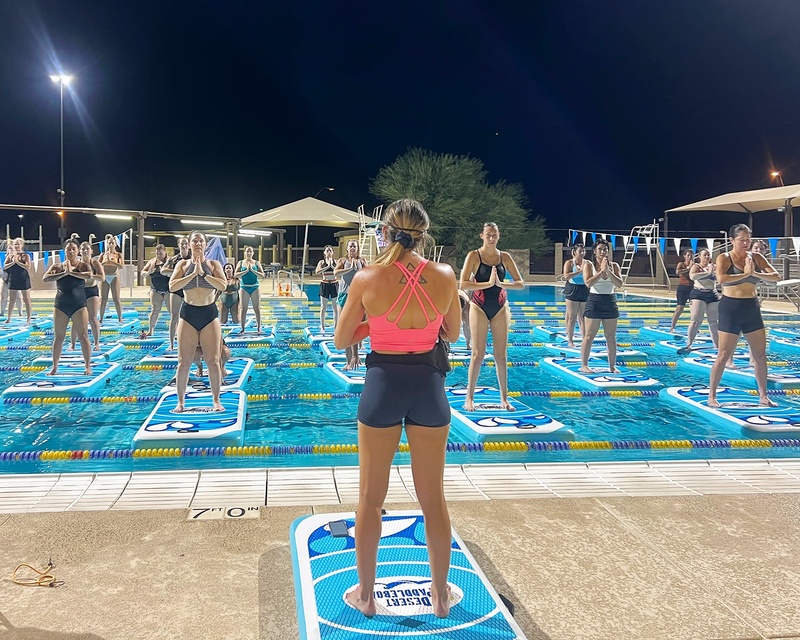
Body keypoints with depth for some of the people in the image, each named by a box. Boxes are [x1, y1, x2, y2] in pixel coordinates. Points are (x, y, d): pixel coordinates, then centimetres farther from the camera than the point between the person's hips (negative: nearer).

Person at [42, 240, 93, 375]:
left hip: (79, 306, -2)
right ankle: (54, 367, 13)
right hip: (60, 306, 2)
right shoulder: (57, 266, 4)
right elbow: (45, 278, -10)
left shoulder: (82, 266, -2)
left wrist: (71, 272, -20)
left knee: (83, 336, -3)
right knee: (58, 337, 6)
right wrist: (63, 273, -17)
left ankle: (87, 366, 4)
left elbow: (89, 275, -24)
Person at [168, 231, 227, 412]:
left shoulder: (214, 264, 4)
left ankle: (216, 400, 13)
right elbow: (172, 286, -9)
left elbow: (223, 285, -12)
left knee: (213, 361, 2)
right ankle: (180, 402, 12)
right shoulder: (183, 264, 5)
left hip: (209, 314, 0)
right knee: (184, 362, 1)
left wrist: (203, 273, -15)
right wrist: (193, 273, -14)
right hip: (188, 314, 0)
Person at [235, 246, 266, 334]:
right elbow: (236, 275, -3)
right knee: (243, 308, 2)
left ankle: (258, 328, 5)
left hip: (255, 287, 0)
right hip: (244, 288, 0)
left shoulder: (256, 263, 6)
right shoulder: (241, 263, 7)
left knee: (257, 308, 1)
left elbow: (262, 275, -2)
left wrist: (252, 270, -13)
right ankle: (242, 328, 6)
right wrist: (246, 270, -13)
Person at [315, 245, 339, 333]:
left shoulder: (336, 262, 4)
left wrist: (332, 266, -20)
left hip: (334, 285, 1)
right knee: (323, 307, 3)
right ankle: (322, 327, 8)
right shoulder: (322, 262, 1)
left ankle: (336, 326, 13)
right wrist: (327, 266, -22)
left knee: (336, 307, 4)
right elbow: (317, 271, -17)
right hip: (324, 285, -1)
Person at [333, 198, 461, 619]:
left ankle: (365, 594, 28)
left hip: (383, 387, -1)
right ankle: (440, 593, 31)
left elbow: (341, 340, 0)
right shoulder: (445, 276, -7)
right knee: (433, 498, 16)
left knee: (371, 497, 15)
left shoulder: (367, 278, -11)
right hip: (428, 387, 2)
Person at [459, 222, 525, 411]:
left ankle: (504, 398, 15)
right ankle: (469, 397, 7)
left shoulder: (505, 257, 4)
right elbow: (463, 284, -15)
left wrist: (500, 283, -14)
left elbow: (520, 283, 2)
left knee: (501, 355, 6)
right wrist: (488, 283, -20)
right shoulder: (474, 256, -5)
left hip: (500, 309, 3)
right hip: (480, 308, -3)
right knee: (478, 355, -3)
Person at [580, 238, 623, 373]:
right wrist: (601, 270, -15)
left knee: (611, 337, 6)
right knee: (589, 336, -2)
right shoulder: (589, 265, -1)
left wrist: (608, 270, -14)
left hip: (610, 302, 3)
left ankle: (612, 366, 13)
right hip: (594, 301, -3)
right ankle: (584, 365, 4)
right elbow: (588, 283, -15)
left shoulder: (614, 266, 7)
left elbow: (619, 283, -6)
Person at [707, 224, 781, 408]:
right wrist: (745, 274, -19)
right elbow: (721, 278, -26)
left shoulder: (756, 257, 7)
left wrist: (755, 273, -16)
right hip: (731, 308, -5)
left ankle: (763, 396, 21)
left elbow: (776, 276, -1)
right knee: (723, 355, -4)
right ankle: (711, 396, 5)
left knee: (760, 355, 9)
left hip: (752, 308, 5)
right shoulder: (724, 258, -7)